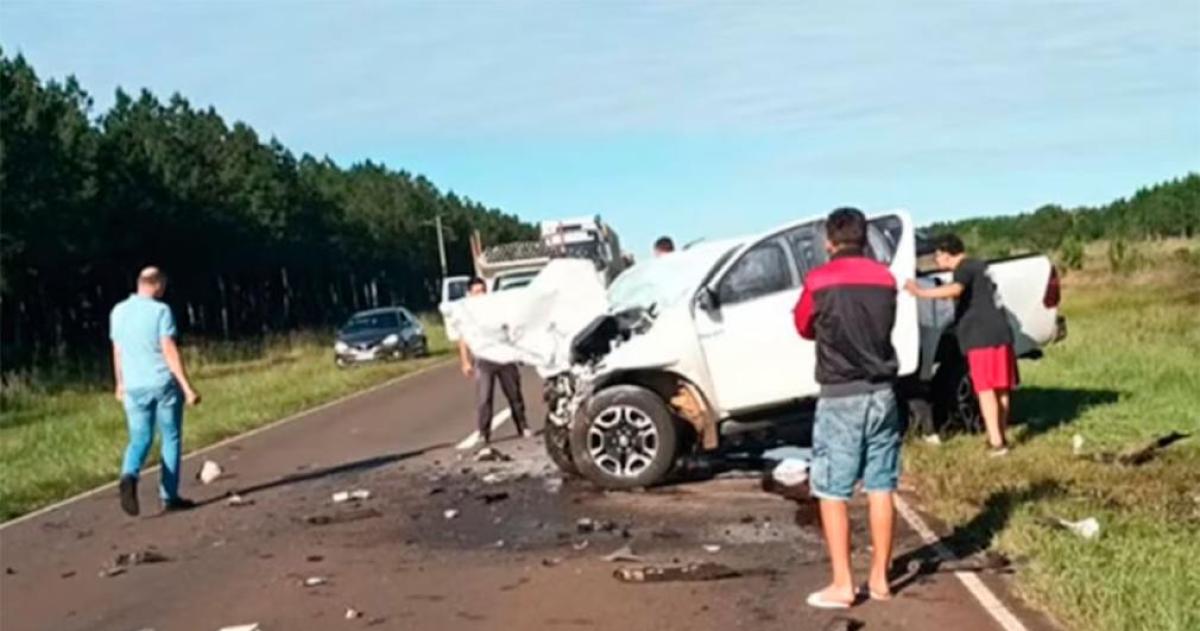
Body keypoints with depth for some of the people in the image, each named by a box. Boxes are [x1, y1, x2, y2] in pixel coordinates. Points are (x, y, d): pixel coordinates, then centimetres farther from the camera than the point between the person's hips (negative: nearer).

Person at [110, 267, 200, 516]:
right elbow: (170, 351, -16)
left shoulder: (118, 311, 6)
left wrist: (121, 384, 26)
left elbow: (117, 351, 13)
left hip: (134, 387, 4)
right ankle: (169, 496, 11)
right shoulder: (161, 311, -11)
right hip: (164, 383, -4)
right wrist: (188, 387, -15)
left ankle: (129, 476, -19)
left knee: (139, 439, 10)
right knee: (171, 439, 9)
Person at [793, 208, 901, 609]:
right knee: (881, 488, 10)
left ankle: (842, 584, 1)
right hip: (881, 393, 5)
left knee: (832, 492, 1)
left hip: (840, 397, -5)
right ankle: (880, 578, 16)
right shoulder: (884, 279, 6)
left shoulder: (819, 281, -7)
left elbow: (804, 328, 8)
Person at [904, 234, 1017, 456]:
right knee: (1000, 388, 15)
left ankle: (996, 442, -10)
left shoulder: (964, 268, -9)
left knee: (985, 389, -7)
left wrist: (921, 292, -34)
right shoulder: (978, 265, 21)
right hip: (1000, 332, 9)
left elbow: (955, 290, -31)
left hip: (982, 337, -9)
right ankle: (1001, 436, 24)